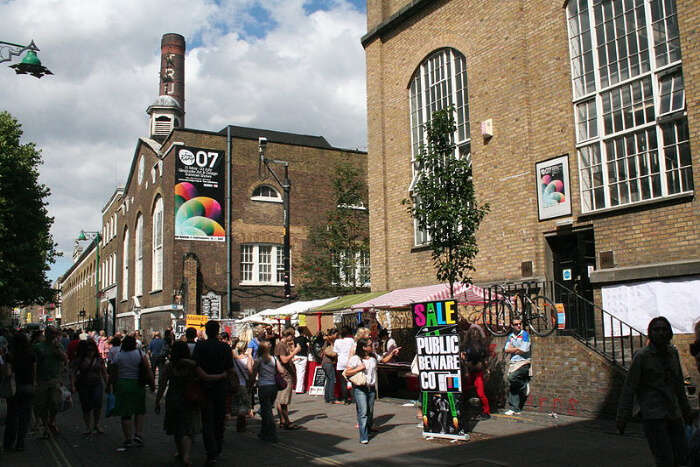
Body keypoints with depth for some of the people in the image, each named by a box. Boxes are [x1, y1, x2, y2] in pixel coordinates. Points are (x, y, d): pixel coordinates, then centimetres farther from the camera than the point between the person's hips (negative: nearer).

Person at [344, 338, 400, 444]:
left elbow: (384, 359, 26)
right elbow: (347, 373, -9)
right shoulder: (355, 359, -9)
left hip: (371, 388, 6)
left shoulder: (373, 356, 8)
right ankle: (364, 437, -7)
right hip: (360, 389, -6)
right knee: (363, 412, -10)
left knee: (370, 411, 16)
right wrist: (359, 368, -17)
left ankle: (369, 428, 38)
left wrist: (392, 353, 16)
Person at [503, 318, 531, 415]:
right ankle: (514, 409, 7)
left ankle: (524, 387, -1)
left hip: (523, 362, -6)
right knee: (511, 387, 2)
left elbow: (524, 350, -12)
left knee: (512, 377, -29)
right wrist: (517, 349, -7)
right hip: (513, 363, 6)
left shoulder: (525, 335, -3)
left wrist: (513, 349, -1)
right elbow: (506, 350, 4)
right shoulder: (510, 336, 14)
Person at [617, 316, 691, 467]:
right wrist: (622, 418, -11)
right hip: (652, 416, -6)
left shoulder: (673, 353, 8)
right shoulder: (642, 356, -9)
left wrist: (686, 409, 26)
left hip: (674, 415, 6)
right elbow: (629, 388, -9)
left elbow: (679, 385, 20)